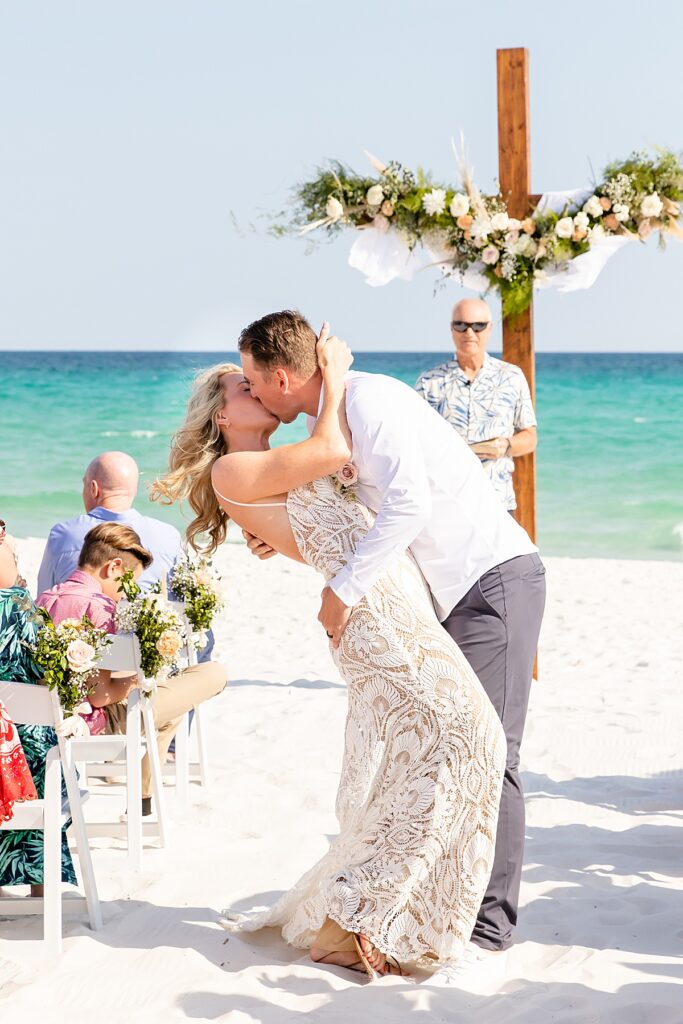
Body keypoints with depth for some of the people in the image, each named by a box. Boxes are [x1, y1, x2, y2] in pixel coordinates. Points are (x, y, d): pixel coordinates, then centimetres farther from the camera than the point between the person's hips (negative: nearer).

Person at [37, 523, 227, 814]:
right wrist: (140, 679, -4)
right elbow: (100, 694, -24)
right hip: (92, 724, -9)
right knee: (214, 673, -6)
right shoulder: (97, 606, -21)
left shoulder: (44, 599, 4)